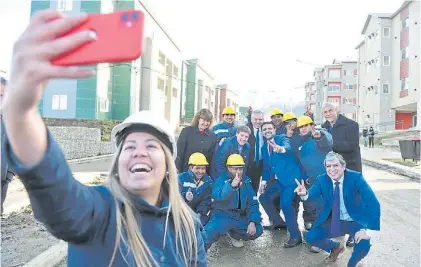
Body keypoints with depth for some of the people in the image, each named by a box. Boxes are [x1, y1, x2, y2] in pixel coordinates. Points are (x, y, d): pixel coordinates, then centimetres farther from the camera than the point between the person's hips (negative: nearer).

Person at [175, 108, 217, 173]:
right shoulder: (187, 131, -5)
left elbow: (212, 156, 6)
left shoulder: (212, 136, 2)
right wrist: (178, 169, -8)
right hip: (185, 171, -2)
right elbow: (180, 152, -6)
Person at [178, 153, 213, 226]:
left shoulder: (208, 181, 4)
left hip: (200, 214, 2)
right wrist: (185, 198, -32)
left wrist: (199, 213, -18)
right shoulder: (181, 178, -3)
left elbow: (206, 201, 0)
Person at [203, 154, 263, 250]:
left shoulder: (246, 182, 5)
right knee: (210, 232, -33)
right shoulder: (221, 180, -7)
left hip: (240, 218, 6)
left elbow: (253, 204, 2)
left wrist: (252, 222, -12)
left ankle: (233, 235, 14)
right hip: (222, 216, -5)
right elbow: (216, 196, -27)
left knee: (257, 230, -11)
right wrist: (231, 185, -38)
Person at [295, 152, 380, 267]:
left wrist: (365, 229, -37)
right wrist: (304, 193, -55)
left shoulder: (356, 177, -21)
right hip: (334, 221, 3)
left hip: (355, 221, -3)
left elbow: (373, 203, -28)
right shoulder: (322, 179, -11)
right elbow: (312, 192, -30)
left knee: (363, 245, -30)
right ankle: (336, 247, 23)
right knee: (310, 237, -10)